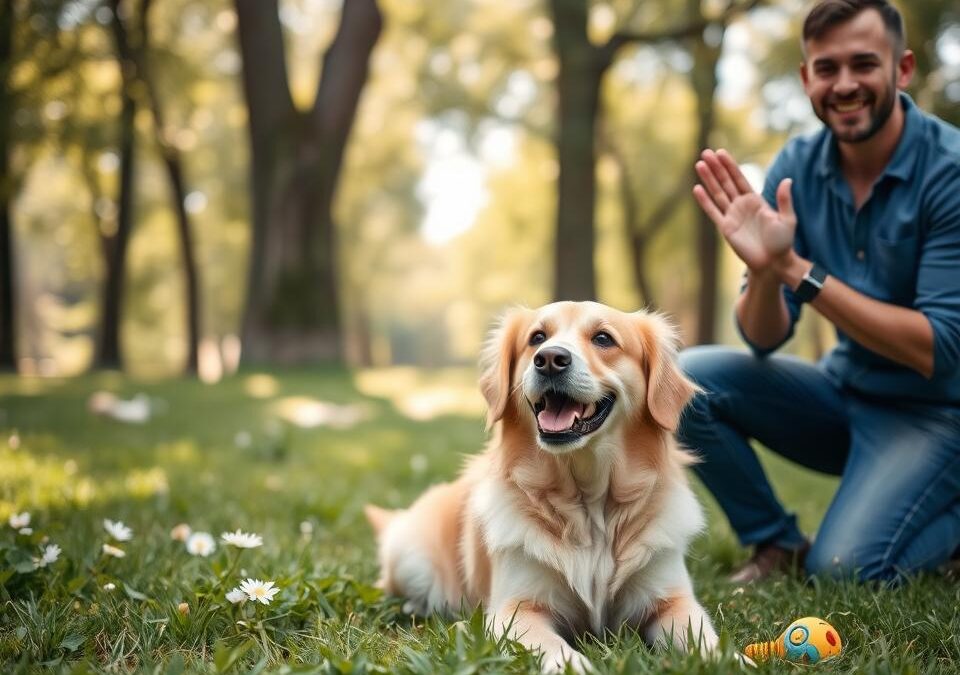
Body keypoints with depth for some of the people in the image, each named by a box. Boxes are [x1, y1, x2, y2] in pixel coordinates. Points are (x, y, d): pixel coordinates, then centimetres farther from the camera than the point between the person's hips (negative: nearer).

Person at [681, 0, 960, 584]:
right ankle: (778, 544, 2)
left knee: (844, 570, -24)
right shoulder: (797, 167, -6)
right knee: (687, 379, -15)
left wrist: (799, 271, -29)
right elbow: (764, 340, -7)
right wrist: (764, 270, -30)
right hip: (844, 395, 5)